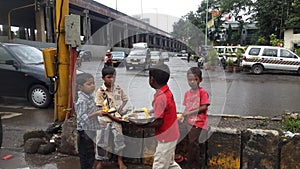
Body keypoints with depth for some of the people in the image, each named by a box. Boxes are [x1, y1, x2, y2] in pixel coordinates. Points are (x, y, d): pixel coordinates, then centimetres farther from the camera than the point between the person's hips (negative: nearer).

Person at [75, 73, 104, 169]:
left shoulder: (89, 97, 7)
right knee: (86, 155, 4)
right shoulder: (82, 100, -23)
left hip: (90, 130, 9)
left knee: (90, 153, 21)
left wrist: (97, 111, 6)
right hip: (85, 131, -9)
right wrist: (96, 113, -30)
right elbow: (82, 117, -28)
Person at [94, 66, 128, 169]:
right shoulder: (100, 91, -10)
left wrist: (121, 108, -5)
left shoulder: (118, 88, -1)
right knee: (101, 140, 7)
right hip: (104, 119, -2)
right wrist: (113, 117, -17)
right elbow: (101, 108, -12)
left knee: (119, 138, 2)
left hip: (116, 118, 2)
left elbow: (125, 99, 14)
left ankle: (120, 160, 22)